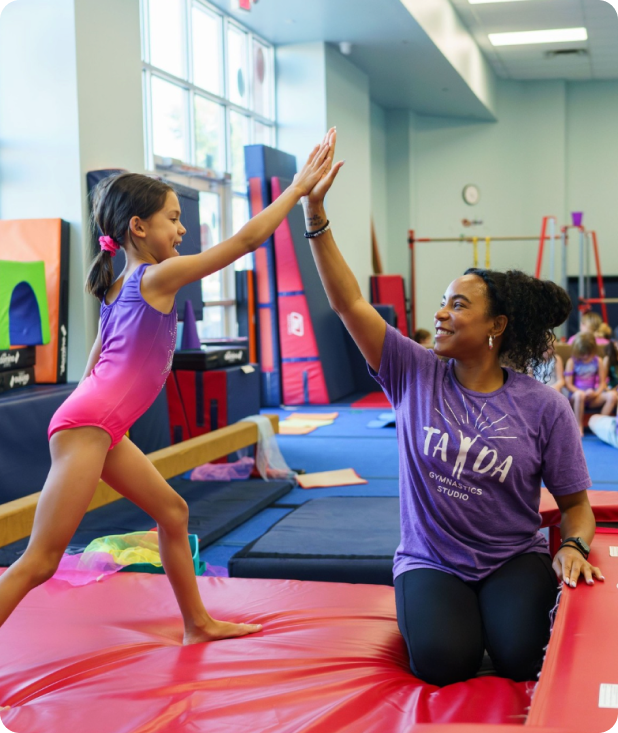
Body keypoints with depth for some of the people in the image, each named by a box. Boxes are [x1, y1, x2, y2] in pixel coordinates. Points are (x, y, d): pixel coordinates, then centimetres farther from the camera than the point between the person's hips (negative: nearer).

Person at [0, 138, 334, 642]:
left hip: (104, 429, 10)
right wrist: (298, 188, -3)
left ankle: (198, 624, 28)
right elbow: (248, 239, -9)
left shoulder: (121, 289, 18)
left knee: (172, 511, 18)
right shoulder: (159, 276, -7)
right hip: (89, 426, -10)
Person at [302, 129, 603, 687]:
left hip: (514, 560, 0)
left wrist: (573, 546, -21)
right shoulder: (415, 374, -4)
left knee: (522, 657, -24)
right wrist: (315, 215, -16)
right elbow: (349, 302, -11)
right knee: (444, 662, -23)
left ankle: (505, 609, 10)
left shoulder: (543, 407, -7)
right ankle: (438, 608, 11)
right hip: (430, 562, 1)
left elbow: (575, 503, 1)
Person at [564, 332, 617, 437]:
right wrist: (583, 393, -18)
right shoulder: (572, 361, 1)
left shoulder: (598, 361, 9)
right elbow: (568, 384, -5)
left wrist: (596, 393, -14)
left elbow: (602, 382, 7)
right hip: (575, 396, -3)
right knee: (579, 395, -41)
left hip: (593, 397, 3)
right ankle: (579, 427, -28)